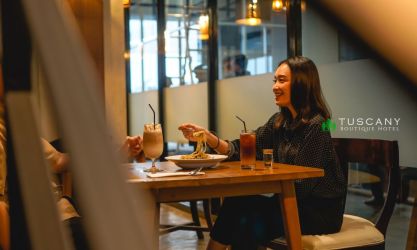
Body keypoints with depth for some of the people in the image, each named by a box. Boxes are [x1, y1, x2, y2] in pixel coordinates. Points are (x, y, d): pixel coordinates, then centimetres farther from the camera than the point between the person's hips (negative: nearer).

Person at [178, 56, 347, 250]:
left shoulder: (315, 125, -18)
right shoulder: (279, 122, 6)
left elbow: (302, 184, -19)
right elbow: (242, 151, 0)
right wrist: (207, 136, -14)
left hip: (321, 211, -6)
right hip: (294, 202, 6)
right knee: (236, 204, -12)